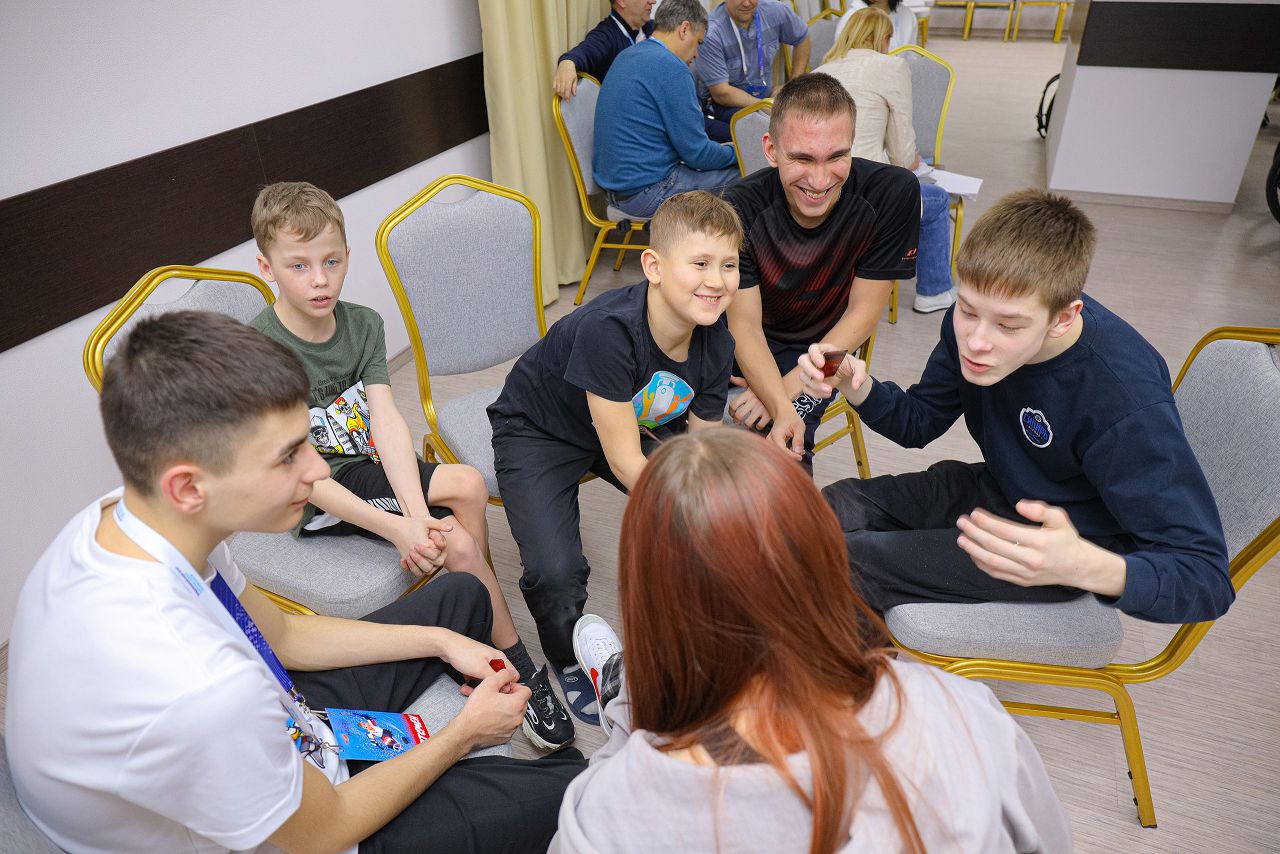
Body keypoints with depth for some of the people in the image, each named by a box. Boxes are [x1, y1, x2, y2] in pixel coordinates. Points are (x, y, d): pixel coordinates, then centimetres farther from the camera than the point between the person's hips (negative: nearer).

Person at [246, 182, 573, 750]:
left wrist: (418, 514, -29)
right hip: (315, 500, -5)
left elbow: (386, 419, -14)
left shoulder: (363, 324, -2)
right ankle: (519, 671, -5)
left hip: (371, 466, 5)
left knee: (467, 485, -24)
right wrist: (396, 528, -31)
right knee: (459, 545, -22)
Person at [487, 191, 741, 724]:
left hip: (634, 422, 6)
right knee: (557, 574, -26)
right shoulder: (607, 330, -36)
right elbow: (626, 463, -31)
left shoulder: (716, 343, -15)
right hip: (539, 432, -5)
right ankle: (570, 661, 11)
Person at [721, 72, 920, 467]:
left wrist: (785, 390, -23)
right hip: (749, 344, 1)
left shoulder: (892, 193, -21)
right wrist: (781, 407, -38)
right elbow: (745, 326, -20)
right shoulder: (741, 207, -22)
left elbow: (863, 313, -15)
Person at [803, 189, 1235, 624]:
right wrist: (856, 387, -22)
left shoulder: (1129, 401, -34)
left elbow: (1207, 578, -31)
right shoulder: (972, 324, -16)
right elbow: (919, 422, 1)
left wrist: (1085, 566, -52)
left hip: (1080, 537, -6)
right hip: (1000, 487, 6)